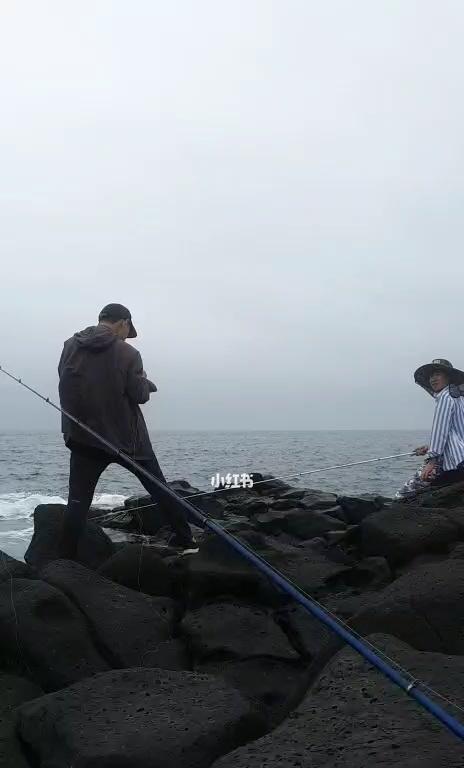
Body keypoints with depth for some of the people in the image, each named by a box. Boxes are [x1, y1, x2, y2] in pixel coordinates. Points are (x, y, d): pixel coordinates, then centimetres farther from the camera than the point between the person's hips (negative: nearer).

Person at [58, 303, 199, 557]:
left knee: (78, 501, 3)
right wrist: (143, 380, 12)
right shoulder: (127, 353, -10)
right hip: (127, 437, -1)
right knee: (160, 490, 14)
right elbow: (140, 395, -8)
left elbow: (67, 385, 10)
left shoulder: (69, 347, 0)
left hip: (83, 438, 2)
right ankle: (184, 541, 21)